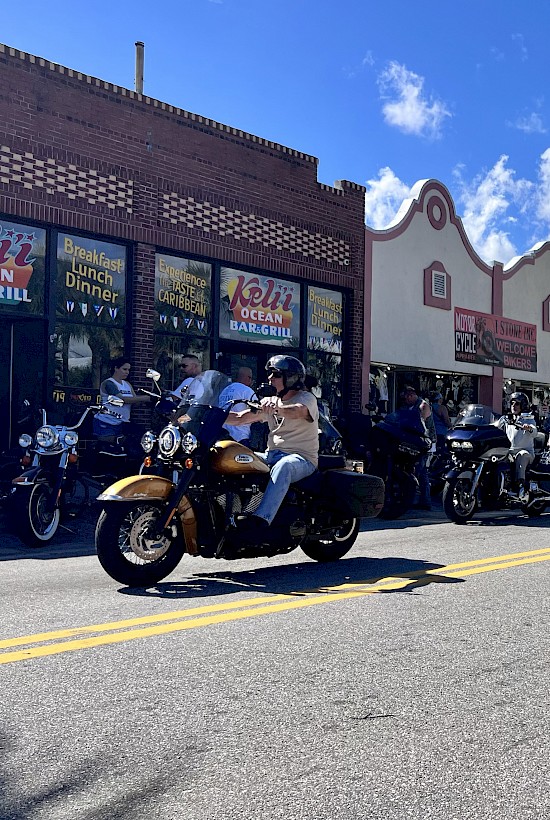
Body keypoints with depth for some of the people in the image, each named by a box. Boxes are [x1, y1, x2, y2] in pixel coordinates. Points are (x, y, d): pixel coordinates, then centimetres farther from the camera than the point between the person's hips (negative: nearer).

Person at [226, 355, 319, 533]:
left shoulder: (306, 398, -3)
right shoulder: (270, 402, 18)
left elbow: (297, 411, -29)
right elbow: (240, 418, 11)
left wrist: (277, 408, -50)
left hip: (302, 459, -7)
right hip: (272, 455, 7)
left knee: (283, 466, -41)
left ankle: (262, 518, -54)